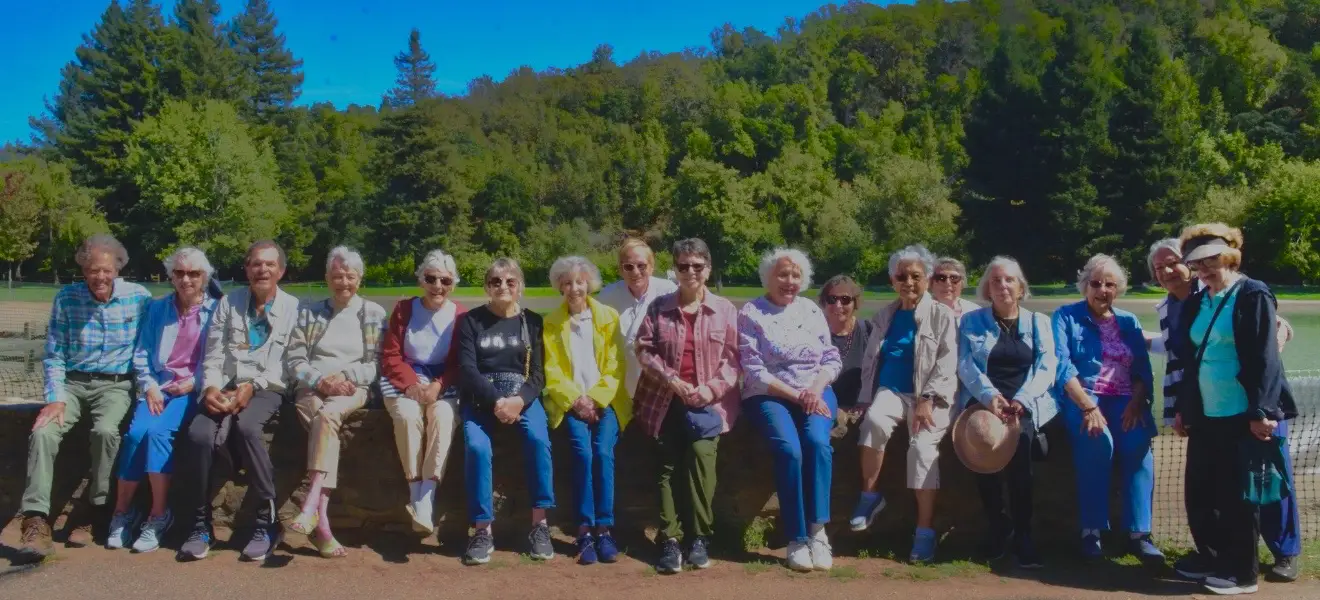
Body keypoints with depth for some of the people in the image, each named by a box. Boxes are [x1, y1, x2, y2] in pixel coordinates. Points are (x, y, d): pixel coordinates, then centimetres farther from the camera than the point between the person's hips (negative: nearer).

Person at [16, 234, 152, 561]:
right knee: (43, 432, -25)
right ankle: (36, 519, -22)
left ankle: (91, 509, -11)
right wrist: (55, 398, -9)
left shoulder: (139, 297, -4)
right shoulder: (66, 298, 1)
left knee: (106, 430, -31)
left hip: (116, 384, -2)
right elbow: (54, 355, 3)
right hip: (73, 383, 2)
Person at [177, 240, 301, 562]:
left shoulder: (292, 308, 6)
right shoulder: (228, 302, 16)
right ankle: (201, 523, -14)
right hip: (225, 386, 3)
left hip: (267, 389, -3)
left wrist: (252, 386, -17)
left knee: (246, 427, -36)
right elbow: (213, 354, 10)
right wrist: (211, 387, -10)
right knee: (199, 435, -28)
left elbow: (286, 364, -3)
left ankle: (266, 520, -26)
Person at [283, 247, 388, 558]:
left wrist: (344, 376, -11)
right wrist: (320, 380, -10)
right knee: (326, 419, -34)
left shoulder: (374, 314, 13)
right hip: (311, 388, 1)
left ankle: (310, 507, -45)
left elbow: (378, 364, 6)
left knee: (327, 414, -36)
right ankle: (322, 520, -42)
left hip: (352, 389, -1)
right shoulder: (309, 311, 18)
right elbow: (294, 360, 9)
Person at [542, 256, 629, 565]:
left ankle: (604, 528, -20)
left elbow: (615, 367, 3)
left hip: (605, 401, 0)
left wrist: (595, 400, -9)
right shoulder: (550, 323, 10)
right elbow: (552, 371, 5)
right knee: (583, 452, -26)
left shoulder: (608, 317, 8)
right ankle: (585, 530, -22)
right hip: (569, 403, 0)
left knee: (603, 452, -26)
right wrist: (576, 400, -10)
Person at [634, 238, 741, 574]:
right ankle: (670, 540, -10)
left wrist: (712, 388, -12)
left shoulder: (725, 310, 7)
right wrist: (670, 380, -11)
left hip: (709, 402, -1)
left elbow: (734, 358, 3)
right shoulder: (659, 308, 9)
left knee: (701, 452, -23)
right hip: (666, 400, 1)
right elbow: (644, 350, 3)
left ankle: (700, 538, -13)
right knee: (670, 463, -11)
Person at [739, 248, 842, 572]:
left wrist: (816, 390, -10)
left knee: (817, 442, -29)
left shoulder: (812, 311, 13)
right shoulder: (750, 313, -1)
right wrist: (796, 395, -15)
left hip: (815, 393, 3)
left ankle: (818, 530, -21)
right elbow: (754, 371, -8)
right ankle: (797, 538, -19)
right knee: (789, 449, -30)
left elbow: (832, 358, 10)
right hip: (768, 395, -3)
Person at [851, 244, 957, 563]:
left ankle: (925, 530, -22)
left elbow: (947, 364, -5)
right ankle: (870, 494, -15)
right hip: (891, 391, 2)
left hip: (930, 395, -2)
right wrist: (867, 399, 2)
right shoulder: (884, 316, 16)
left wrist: (927, 399, -18)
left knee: (922, 445, -29)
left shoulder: (942, 315, 5)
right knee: (874, 422, -32)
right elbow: (869, 362, 16)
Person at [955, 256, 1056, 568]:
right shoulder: (971, 321, 15)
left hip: (1027, 402, 0)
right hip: (983, 399, 0)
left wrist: (1021, 399, -15)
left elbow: (1046, 367, 3)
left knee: (1018, 440, -31)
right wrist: (989, 395, -16)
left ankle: (1022, 532, -21)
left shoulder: (1039, 322, 16)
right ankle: (997, 524, -9)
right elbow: (965, 365, 3)